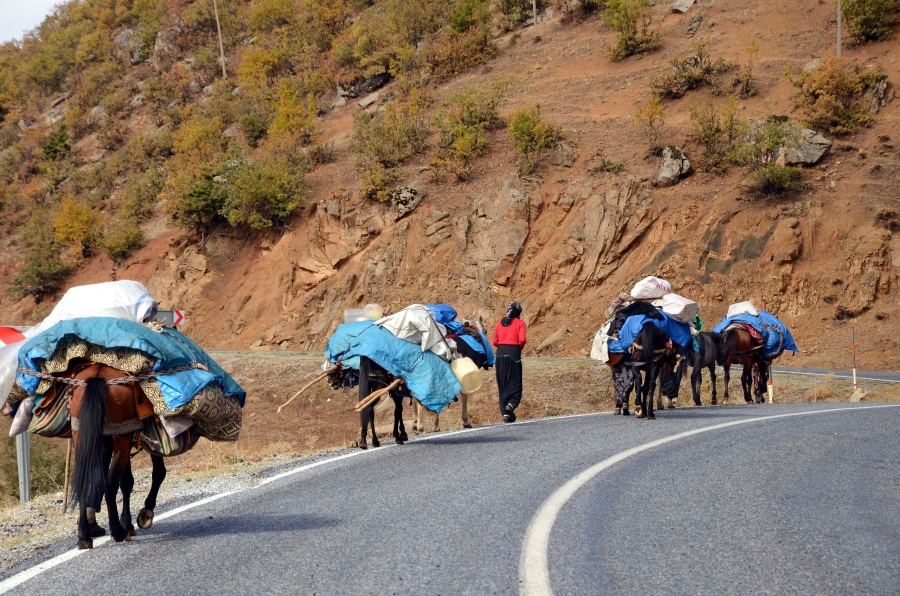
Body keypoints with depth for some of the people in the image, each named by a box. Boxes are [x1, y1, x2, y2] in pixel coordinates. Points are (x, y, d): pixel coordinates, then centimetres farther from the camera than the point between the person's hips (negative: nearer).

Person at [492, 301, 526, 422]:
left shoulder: (501, 323, 13)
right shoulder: (520, 323, 1)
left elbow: (494, 342, 9)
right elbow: (522, 339, -12)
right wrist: (520, 348, 6)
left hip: (500, 353, 4)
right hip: (513, 353, -4)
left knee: (502, 384, 10)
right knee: (515, 383, 0)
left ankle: (505, 412, 11)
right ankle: (511, 404, -26)